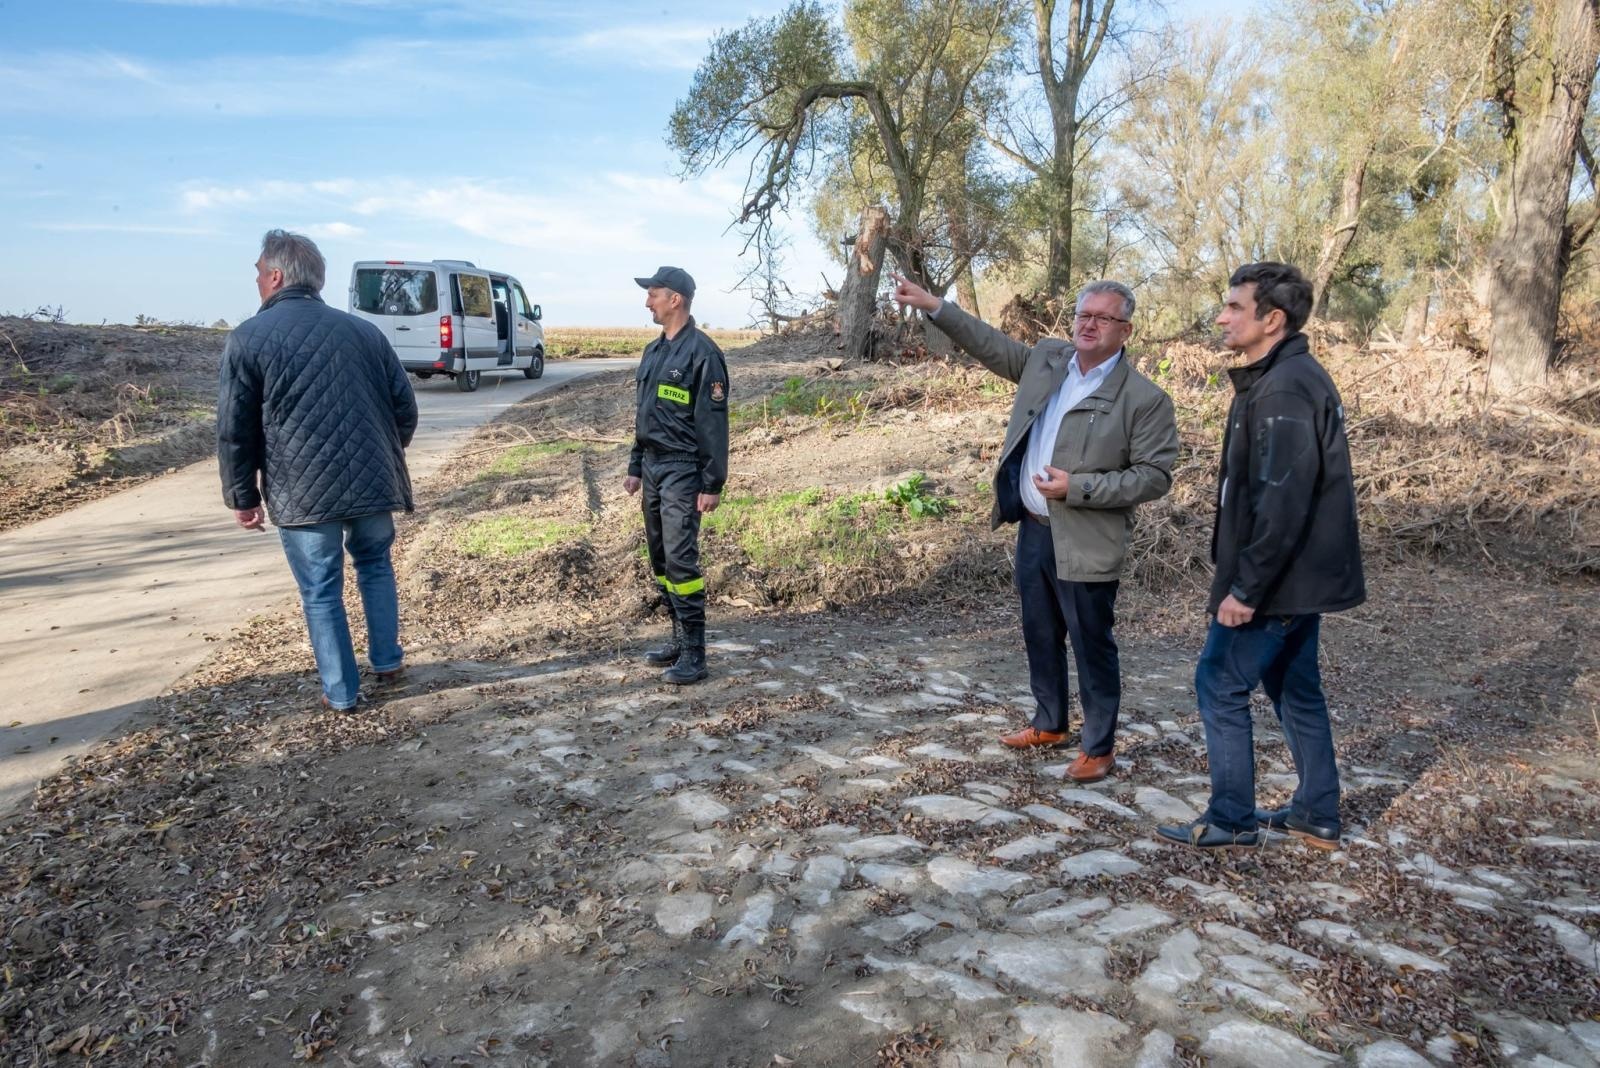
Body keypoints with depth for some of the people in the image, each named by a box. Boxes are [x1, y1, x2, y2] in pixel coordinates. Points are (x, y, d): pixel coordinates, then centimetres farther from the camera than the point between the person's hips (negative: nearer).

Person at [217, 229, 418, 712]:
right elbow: (405, 407, 10)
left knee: (321, 592, 8)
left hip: (302, 492, -3)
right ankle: (387, 661, 29)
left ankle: (341, 691, 15)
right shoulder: (364, 330, 10)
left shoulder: (248, 338, -2)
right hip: (371, 482, 4)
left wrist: (243, 496, 6)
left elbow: (234, 431, -3)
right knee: (375, 566, 24)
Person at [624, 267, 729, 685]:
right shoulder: (654, 351, 14)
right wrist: (635, 467, 18)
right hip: (652, 466, 9)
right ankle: (679, 638, 22)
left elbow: (714, 423, -14)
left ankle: (694, 653, -4)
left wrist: (713, 484, -17)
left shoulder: (702, 353, -11)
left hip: (683, 470, -9)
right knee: (660, 558, 12)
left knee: (680, 559, -11)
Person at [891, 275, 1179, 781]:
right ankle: (1049, 724, 39)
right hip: (1032, 530, 7)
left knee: (1092, 647, 6)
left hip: (1084, 545, -6)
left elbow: (1155, 475, -14)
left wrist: (1077, 488, -22)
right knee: (1041, 637, 20)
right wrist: (933, 306, 12)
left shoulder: (1145, 398, -13)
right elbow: (993, 345, 17)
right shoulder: (1047, 359, 5)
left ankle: (1099, 746, 23)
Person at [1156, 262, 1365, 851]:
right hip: (1301, 575, 10)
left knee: (1220, 684, 1)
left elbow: (1283, 500, -26)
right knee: (1294, 687, 18)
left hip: (1277, 579, -10)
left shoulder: (1283, 389, -21)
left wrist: (1246, 587, -22)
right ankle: (1317, 816, 29)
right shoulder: (1292, 377, 12)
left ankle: (1231, 819, 13)